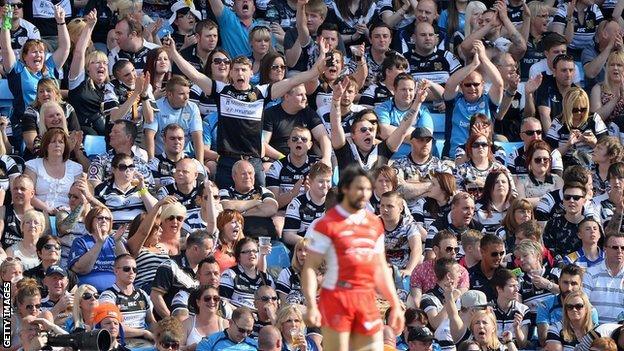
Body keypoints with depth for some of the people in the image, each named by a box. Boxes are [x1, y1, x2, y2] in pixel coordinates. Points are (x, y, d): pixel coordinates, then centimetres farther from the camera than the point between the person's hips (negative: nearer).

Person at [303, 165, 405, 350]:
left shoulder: (375, 224, 14)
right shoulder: (327, 224, -5)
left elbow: (381, 268, 21)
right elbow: (309, 267, -8)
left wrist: (395, 305, 17)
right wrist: (311, 306, -18)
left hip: (367, 299, 6)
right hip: (336, 298, -6)